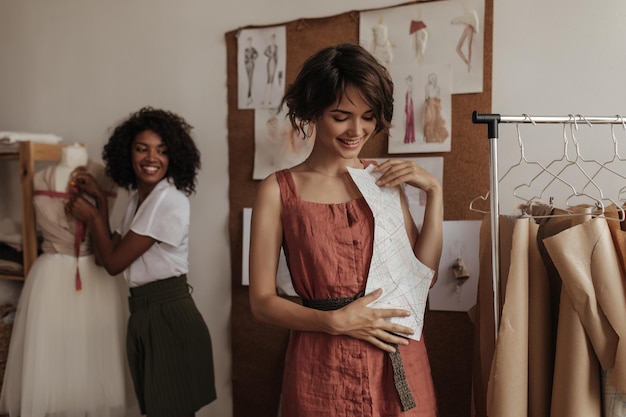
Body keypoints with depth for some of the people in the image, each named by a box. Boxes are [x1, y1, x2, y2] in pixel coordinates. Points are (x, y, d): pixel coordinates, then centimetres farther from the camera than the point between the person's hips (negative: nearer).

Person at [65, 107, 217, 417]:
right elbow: (111, 253, 9)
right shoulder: (138, 197, 11)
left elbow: (114, 262, -14)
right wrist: (98, 199, 9)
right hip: (142, 313, 9)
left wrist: (91, 216, 0)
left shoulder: (170, 199, -18)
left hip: (168, 315, -9)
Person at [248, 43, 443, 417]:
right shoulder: (279, 190, -5)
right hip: (321, 368, -3)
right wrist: (335, 321, -16)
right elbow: (262, 301, -5)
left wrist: (434, 192, -3)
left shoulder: (384, 179, 4)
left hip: (399, 367, 3)